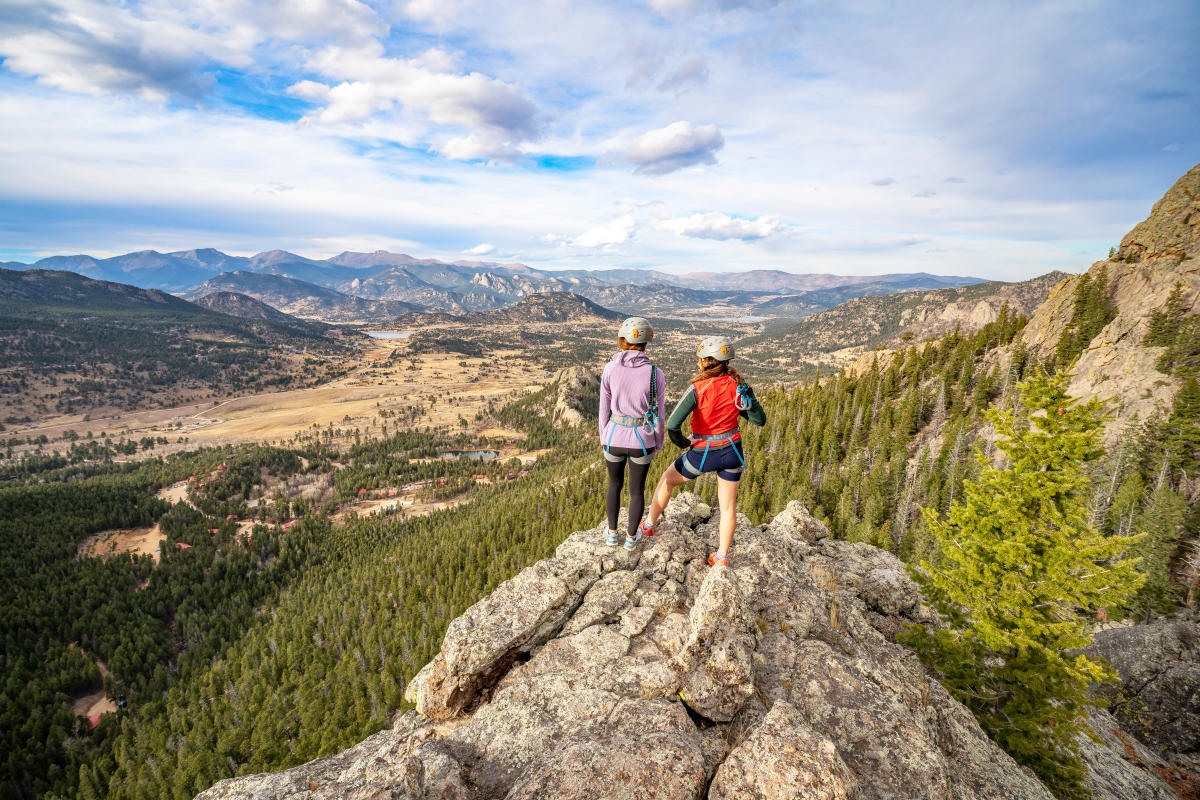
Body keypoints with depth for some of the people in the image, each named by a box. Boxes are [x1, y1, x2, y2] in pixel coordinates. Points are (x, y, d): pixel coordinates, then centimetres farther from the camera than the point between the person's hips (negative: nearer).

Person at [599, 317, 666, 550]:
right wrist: (658, 443, 9)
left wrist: (604, 439, 10)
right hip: (641, 440, -1)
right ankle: (631, 537, 37)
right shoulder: (656, 374, -16)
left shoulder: (610, 369, -14)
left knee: (614, 484, 27)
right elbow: (656, 414, -8)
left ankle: (612, 532, 39)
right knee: (637, 489, 21)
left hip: (615, 437, 1)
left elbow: (604, 409, -6)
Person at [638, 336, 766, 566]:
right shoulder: (738, 386, -7)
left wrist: (682, 442, -4)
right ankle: (722, 556, 24)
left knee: (667, 479, 21)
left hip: (704, 454, -3)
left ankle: (648, 526, 35)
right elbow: (760, 419, 2)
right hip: (732, 451, 4)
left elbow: (672, 424, -24)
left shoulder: (698, 389, -19)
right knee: (728, 505, 16)